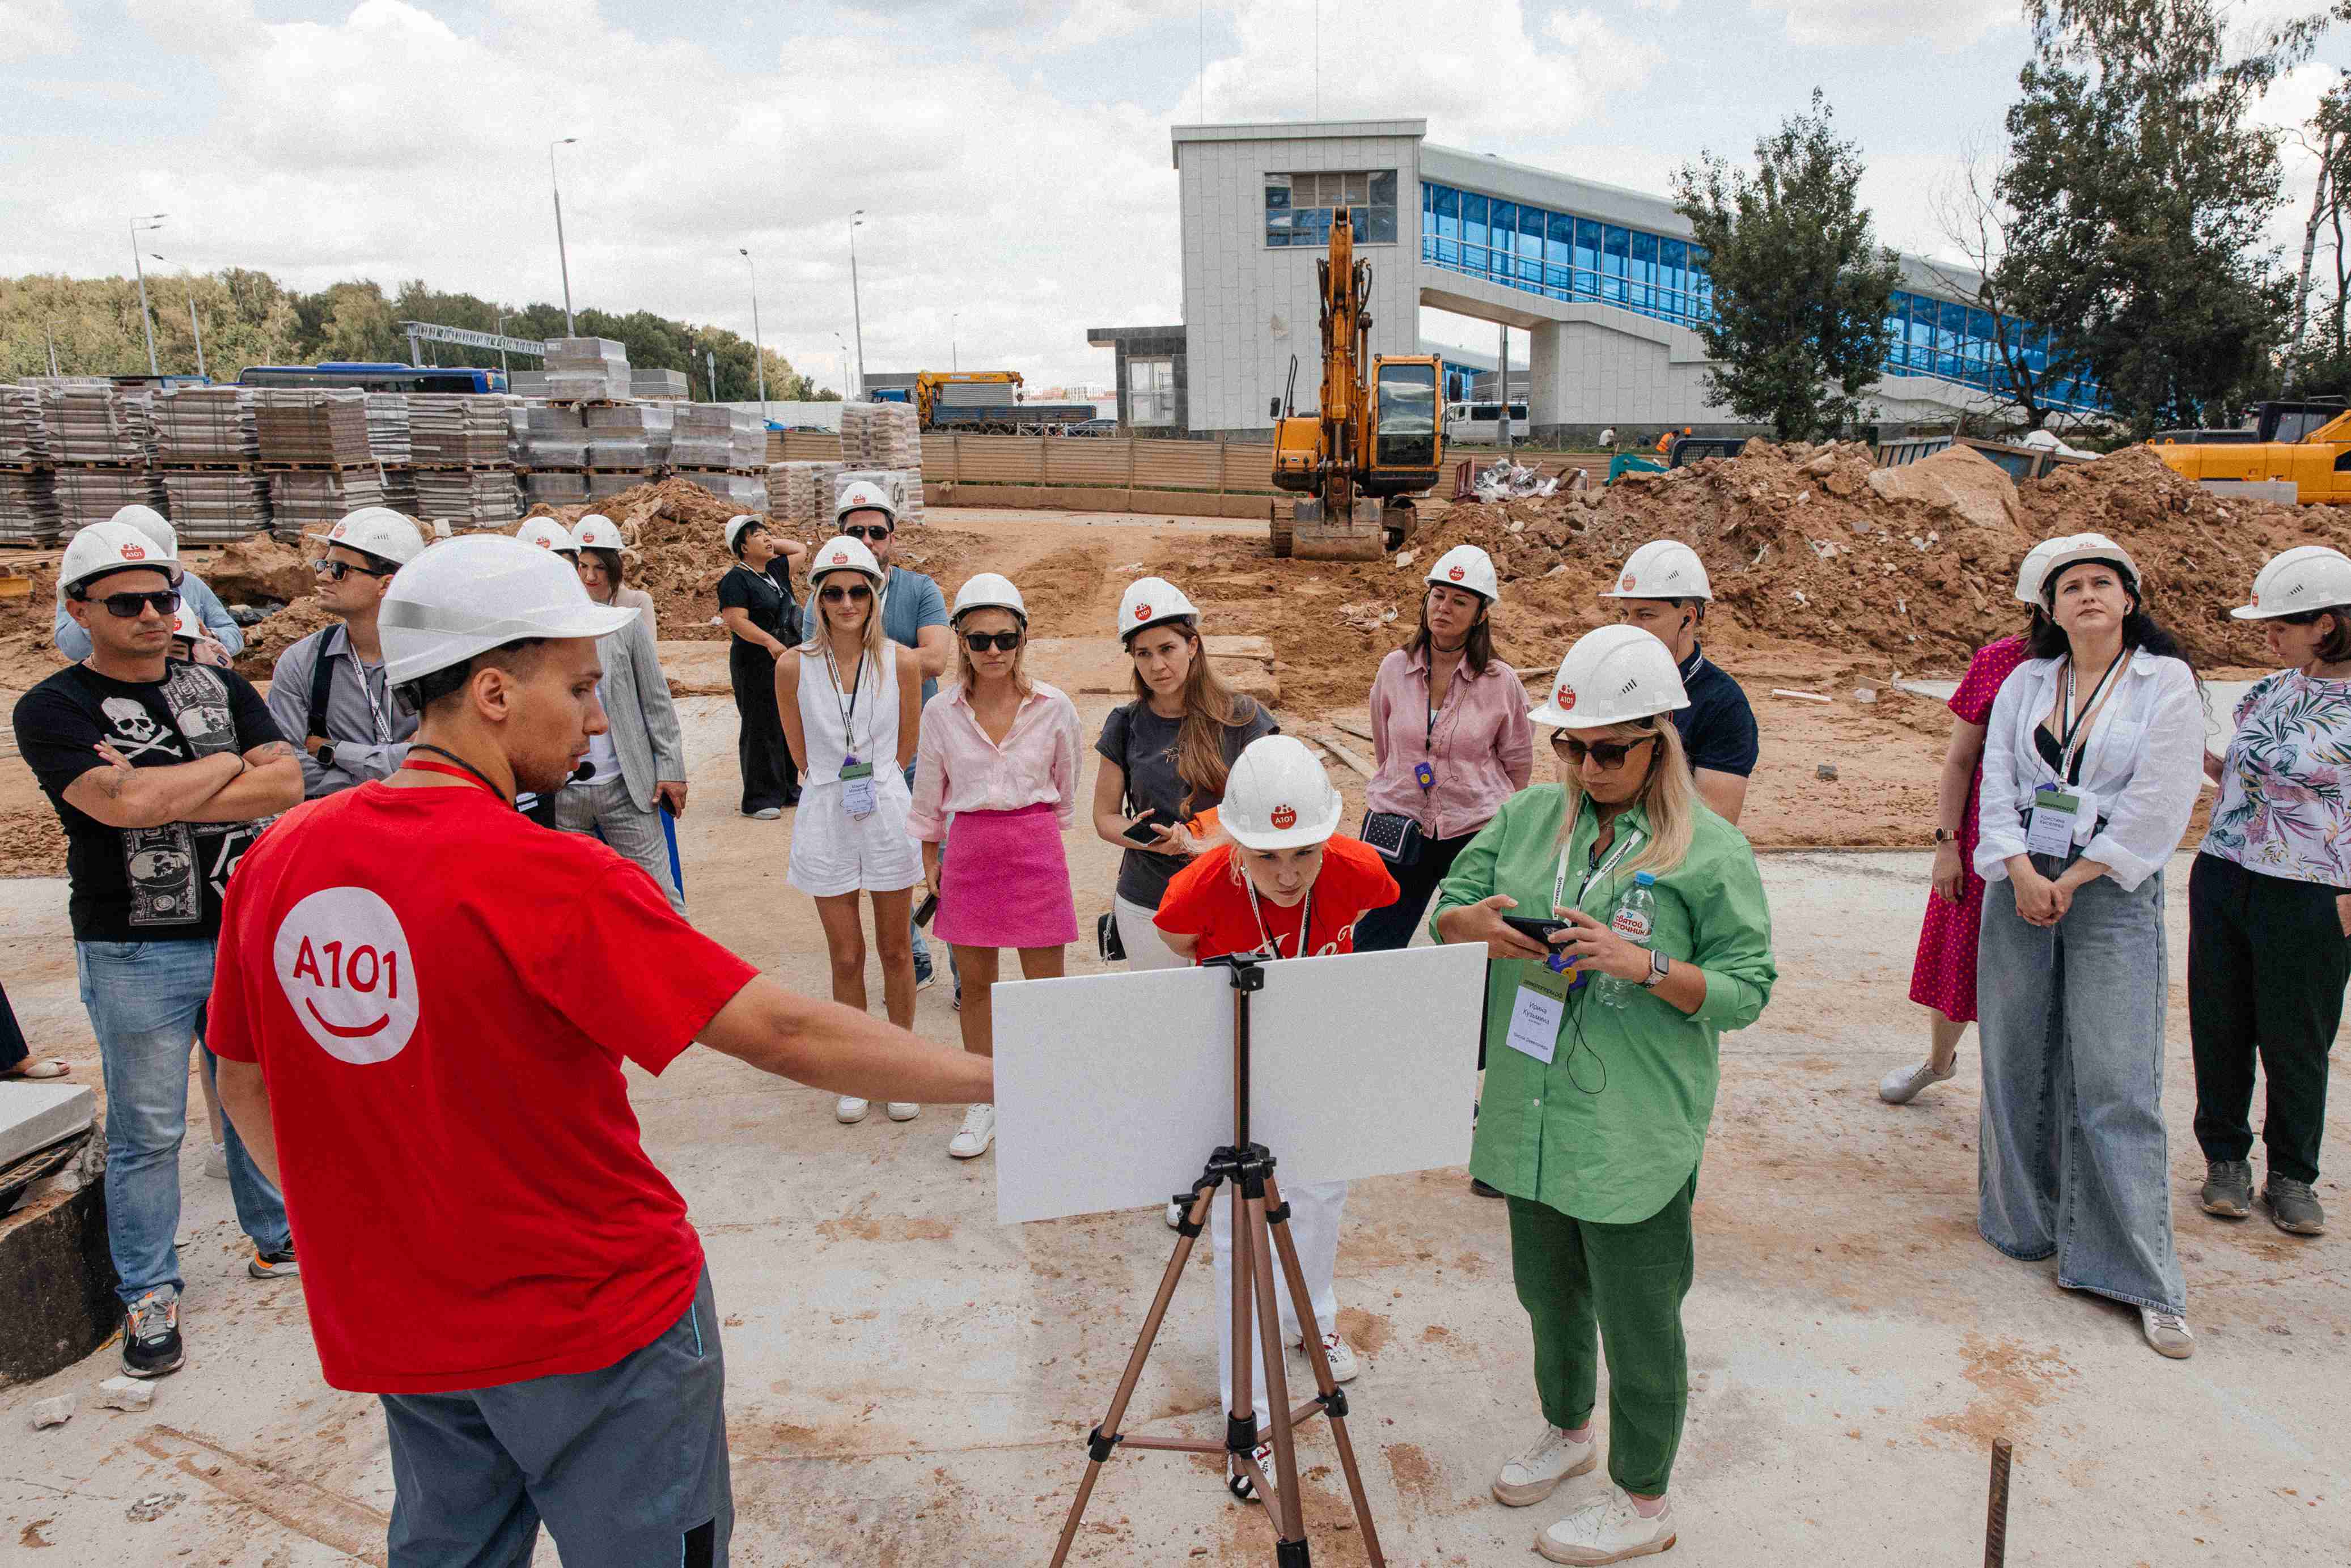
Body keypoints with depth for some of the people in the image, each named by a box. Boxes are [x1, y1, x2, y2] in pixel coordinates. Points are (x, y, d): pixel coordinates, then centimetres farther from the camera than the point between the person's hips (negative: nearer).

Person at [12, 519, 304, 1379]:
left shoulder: (221, 687, 6)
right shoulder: (53, 709, -6)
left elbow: (286, 785, -7)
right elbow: (123, 803, -23)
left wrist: (165, 796, -16)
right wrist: (227, 766, -9)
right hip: (136, 954, -4)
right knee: (146, 1131, 6)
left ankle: (280, 1240, 34)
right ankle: (149, 1295, 21)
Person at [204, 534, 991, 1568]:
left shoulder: (278, 860, -5)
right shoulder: (546, 879, -25)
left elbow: (244, 1087, 8)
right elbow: (784, 1034, -26)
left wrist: (372, 1233, 17)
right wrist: (993, 1078, -18)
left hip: (396, 1329, 6)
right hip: (597, 1320, -6)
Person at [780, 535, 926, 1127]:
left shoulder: (900, 663, -5)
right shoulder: (794, 666, -5)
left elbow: (907, 746, 7)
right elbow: (799, 752, 7)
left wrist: (870, 777, 10)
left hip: (887, 812, 0)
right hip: (826, 817, 0)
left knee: (896, 950, 10)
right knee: (846, 956, 8)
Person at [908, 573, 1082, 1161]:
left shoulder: (1053, 708, -6)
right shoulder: (941, 712, -2)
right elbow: (929, 794, 9)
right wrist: (931, 856, 11)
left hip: (1035, 846, -2)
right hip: (969, 849, 2)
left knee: (1047, 985, 4)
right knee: (974, 982, 11)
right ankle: (984, 1104, 27)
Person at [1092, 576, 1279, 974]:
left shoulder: (1241, 717, -1)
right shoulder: (1126, 725, 4)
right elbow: (1105, 817, 7)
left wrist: (1202, 842, -19)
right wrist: (1151, 839, -14)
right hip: (1146, 909, 2)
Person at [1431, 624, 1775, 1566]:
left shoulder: (1712, 852, -10)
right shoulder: (1529, 816, 3)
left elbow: (1747, 988, -11)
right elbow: (1445, 912, 8)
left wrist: (1644, 964, -26)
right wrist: (1472, 922, -16)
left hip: (1634, 1133, -5)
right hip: (1532, 1117, 5)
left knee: (1636, 1317, 9)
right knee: (1547, 1287, 23)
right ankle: (1567, 1429, 49)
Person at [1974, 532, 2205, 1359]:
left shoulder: (2166, 681, 0)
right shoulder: (2025, 681, 10)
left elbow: (2157, 803, -7)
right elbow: (1997, 783, 4)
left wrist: (2075, 879, -9)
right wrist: (2021, 871, -10)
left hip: (2113, 890, -3)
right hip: (2021, 882, 4)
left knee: (2114, 1082, -5)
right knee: (2017, 1063, 8)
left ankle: (2142, 1278, 3)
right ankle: (2023, 1222, 25)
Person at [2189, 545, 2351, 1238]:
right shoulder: (2271, 691, 8)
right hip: (2222, 878, 5)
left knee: (2295, 1042, 6)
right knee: (2220, 1027, 10)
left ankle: (2292, 1175, 24)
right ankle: (2226, 1158, 26)